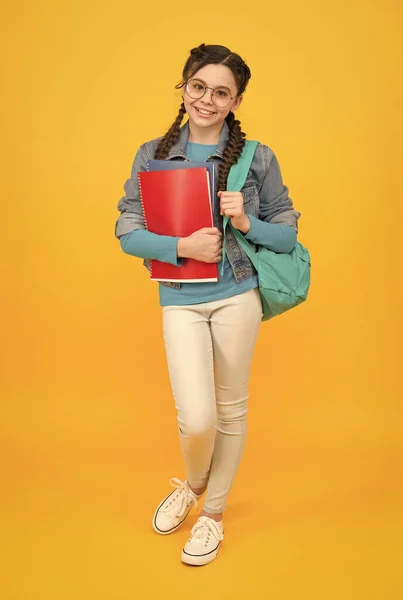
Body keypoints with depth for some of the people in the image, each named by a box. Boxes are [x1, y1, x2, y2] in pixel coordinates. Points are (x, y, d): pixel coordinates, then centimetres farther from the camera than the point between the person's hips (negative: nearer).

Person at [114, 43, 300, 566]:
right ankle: (192, 484, 30)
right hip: (181, 301, 0)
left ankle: (214, 511, 36)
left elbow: (288, 234, 3)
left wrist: (247, 222, -16)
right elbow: (127, 232, 0)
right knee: (196, 419, -8)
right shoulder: (153, 155, 4)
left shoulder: (257, 158, 0)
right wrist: (183, 247, -16)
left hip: (238, 296, 0)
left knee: (231, 408, 12)